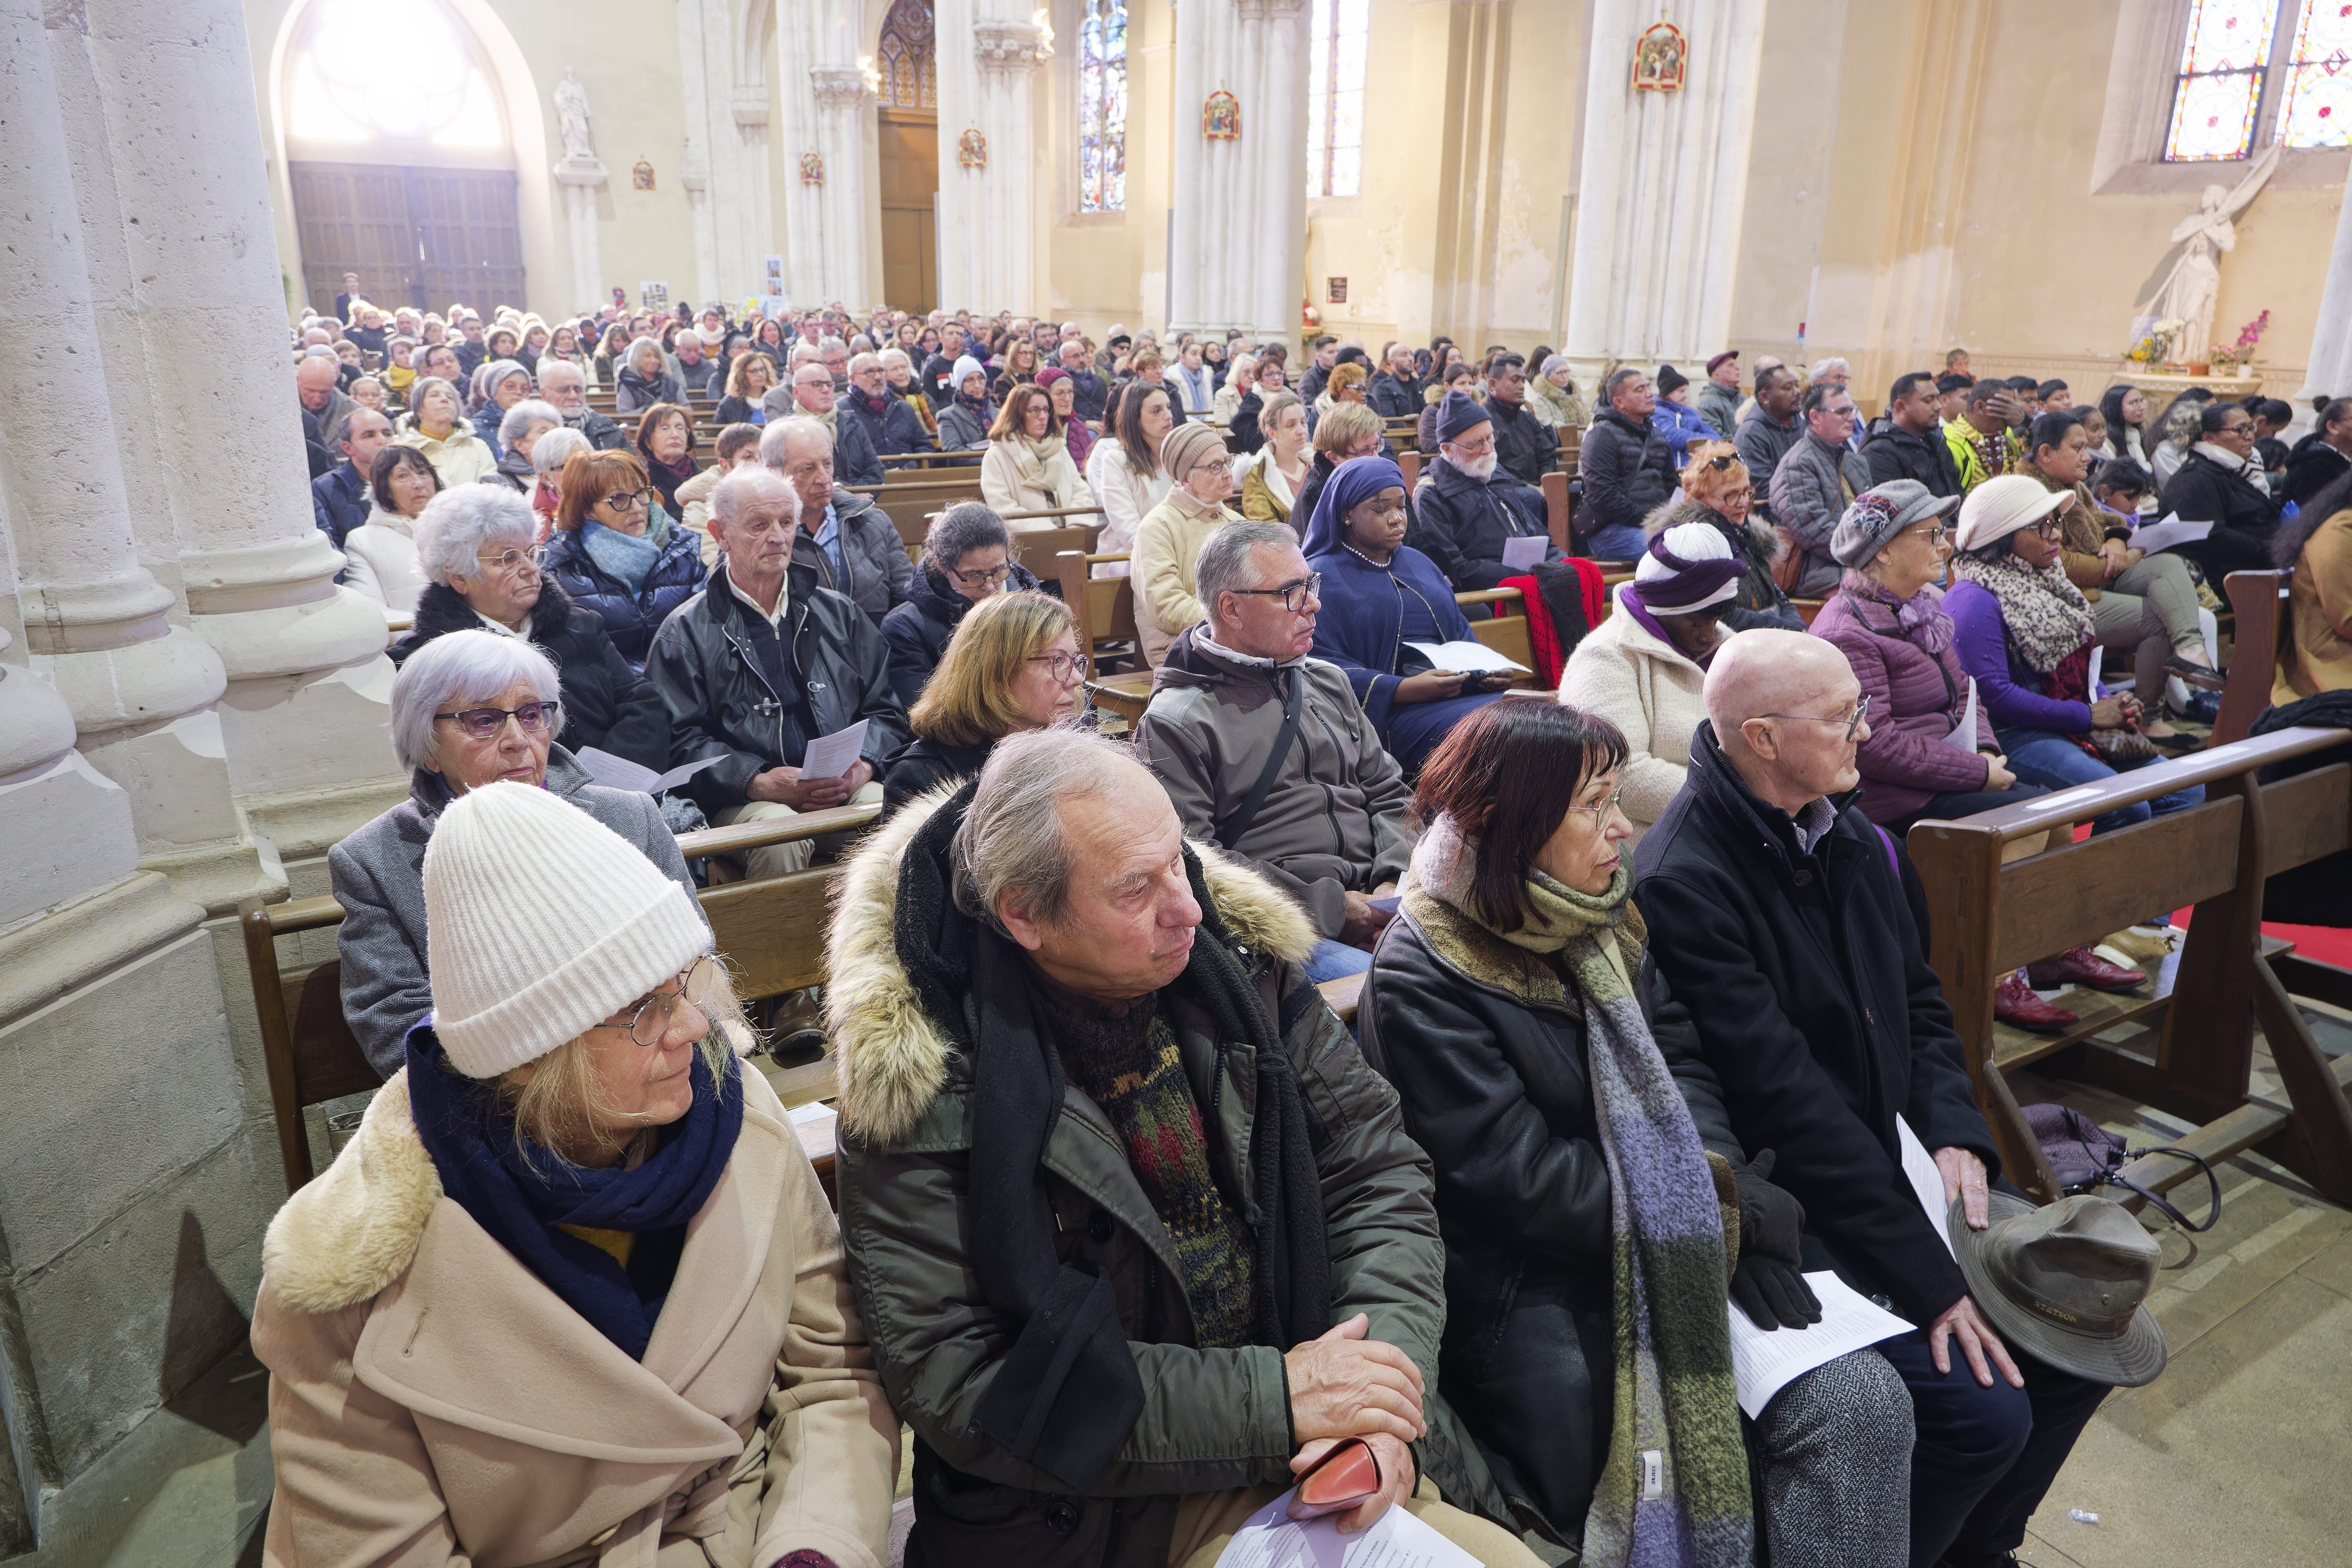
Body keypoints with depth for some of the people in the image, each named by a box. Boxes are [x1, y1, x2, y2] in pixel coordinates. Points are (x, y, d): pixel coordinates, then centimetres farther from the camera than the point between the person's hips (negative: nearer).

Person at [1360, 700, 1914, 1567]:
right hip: (1528, 1287, -6)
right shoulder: (1420, 982, -16)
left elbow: (1677, 1058, 8)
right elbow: (1519, 1179, -18)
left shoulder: (1602, 918, 8)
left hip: (1671, 1255, 7)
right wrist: (1723, 1221, -14)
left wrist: (1721, 1180, -13)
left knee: (1861, 1401, -11)